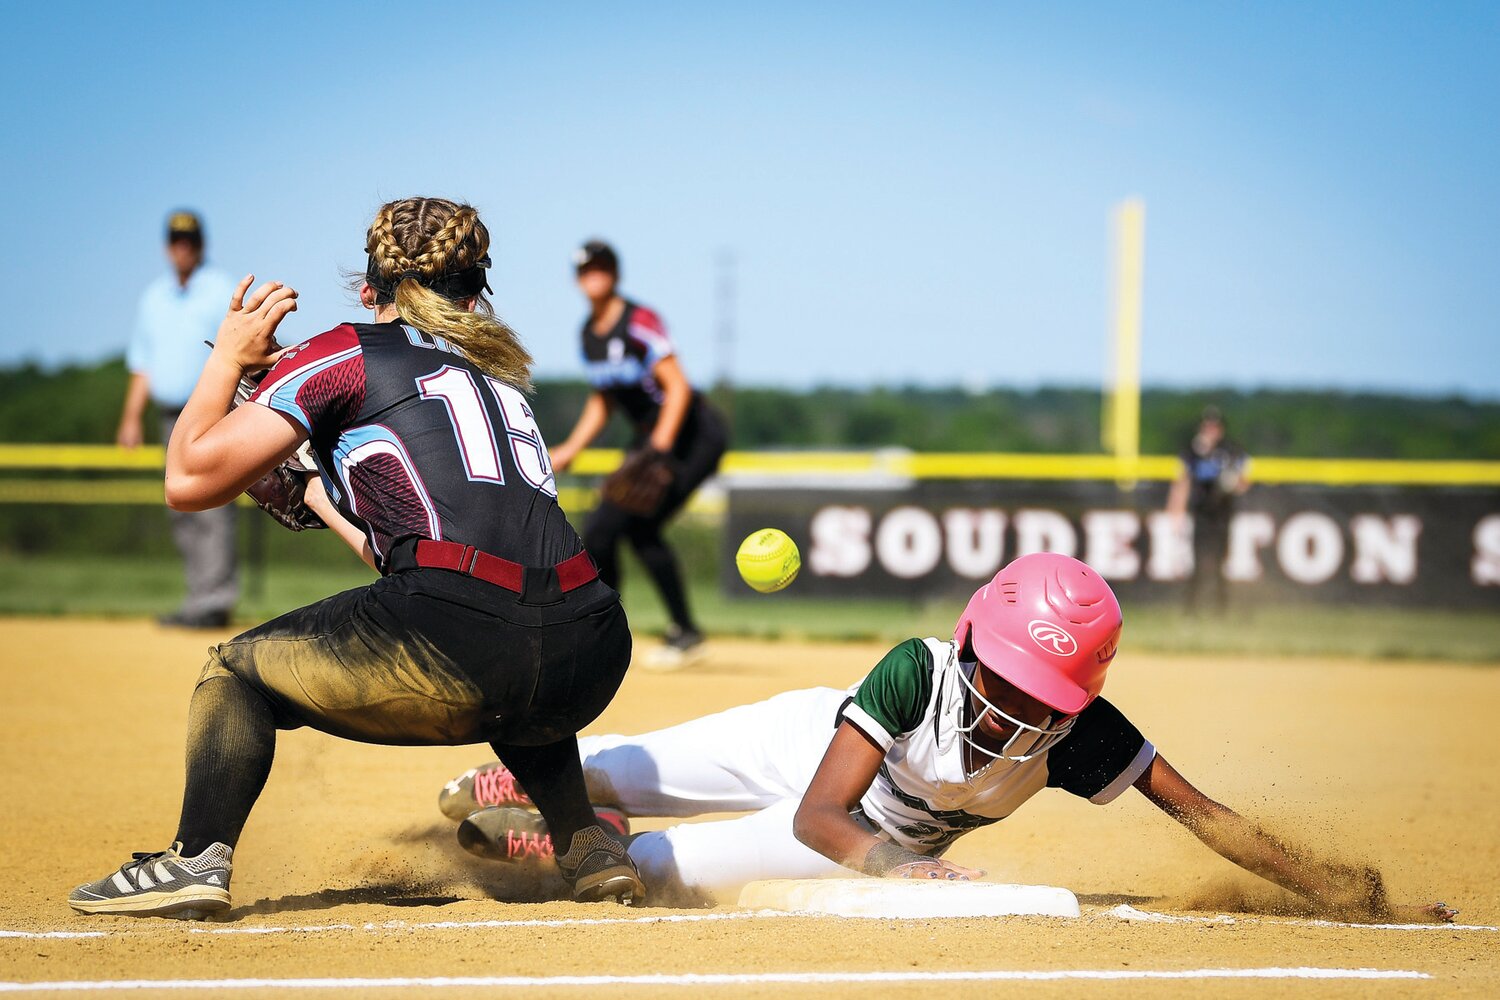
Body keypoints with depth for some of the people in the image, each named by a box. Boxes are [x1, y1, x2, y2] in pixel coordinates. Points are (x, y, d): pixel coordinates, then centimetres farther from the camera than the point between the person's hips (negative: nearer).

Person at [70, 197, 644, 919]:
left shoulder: (346, 354, 11)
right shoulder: (499, 371, 30)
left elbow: (189, 482, 9)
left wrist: (227, 359, 23)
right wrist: (320, 496, 49)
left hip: (457, 653, -6)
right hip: (588, 670, 6)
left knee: (238, 671, 18)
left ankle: (198, 856, -1)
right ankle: (587, 846, 23)